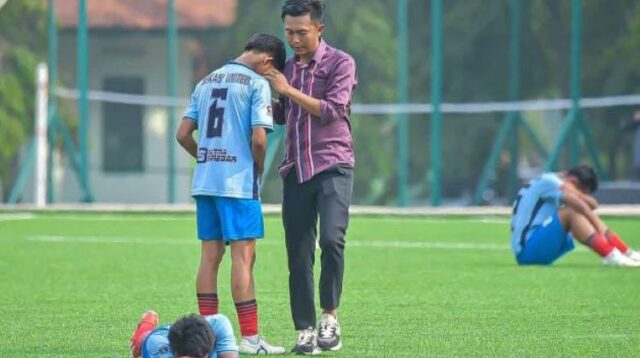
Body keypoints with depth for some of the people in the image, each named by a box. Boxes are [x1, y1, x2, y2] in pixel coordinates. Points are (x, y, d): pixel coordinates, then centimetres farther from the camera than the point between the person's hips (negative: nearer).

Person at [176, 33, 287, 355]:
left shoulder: (206, 82, 15)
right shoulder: (256, 84, -6)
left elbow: (183, 134, 12)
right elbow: (258, 138, -14)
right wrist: (259, 169, 3)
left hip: (204, 181, 7)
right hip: (239, 182, -7)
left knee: (209, 256, 9)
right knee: (243, 256, -5)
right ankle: (250, 338, -5)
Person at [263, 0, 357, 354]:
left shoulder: (340, 63, -1)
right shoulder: (287, 68, 15)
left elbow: (332, 110, -12)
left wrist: (288, 90, -13)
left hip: (333, 165, -5)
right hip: (296, 169, 5)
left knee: (331, 238, -22)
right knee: (298, 255, 1)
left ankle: (329, 316, -9)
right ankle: (305, 331, 5)